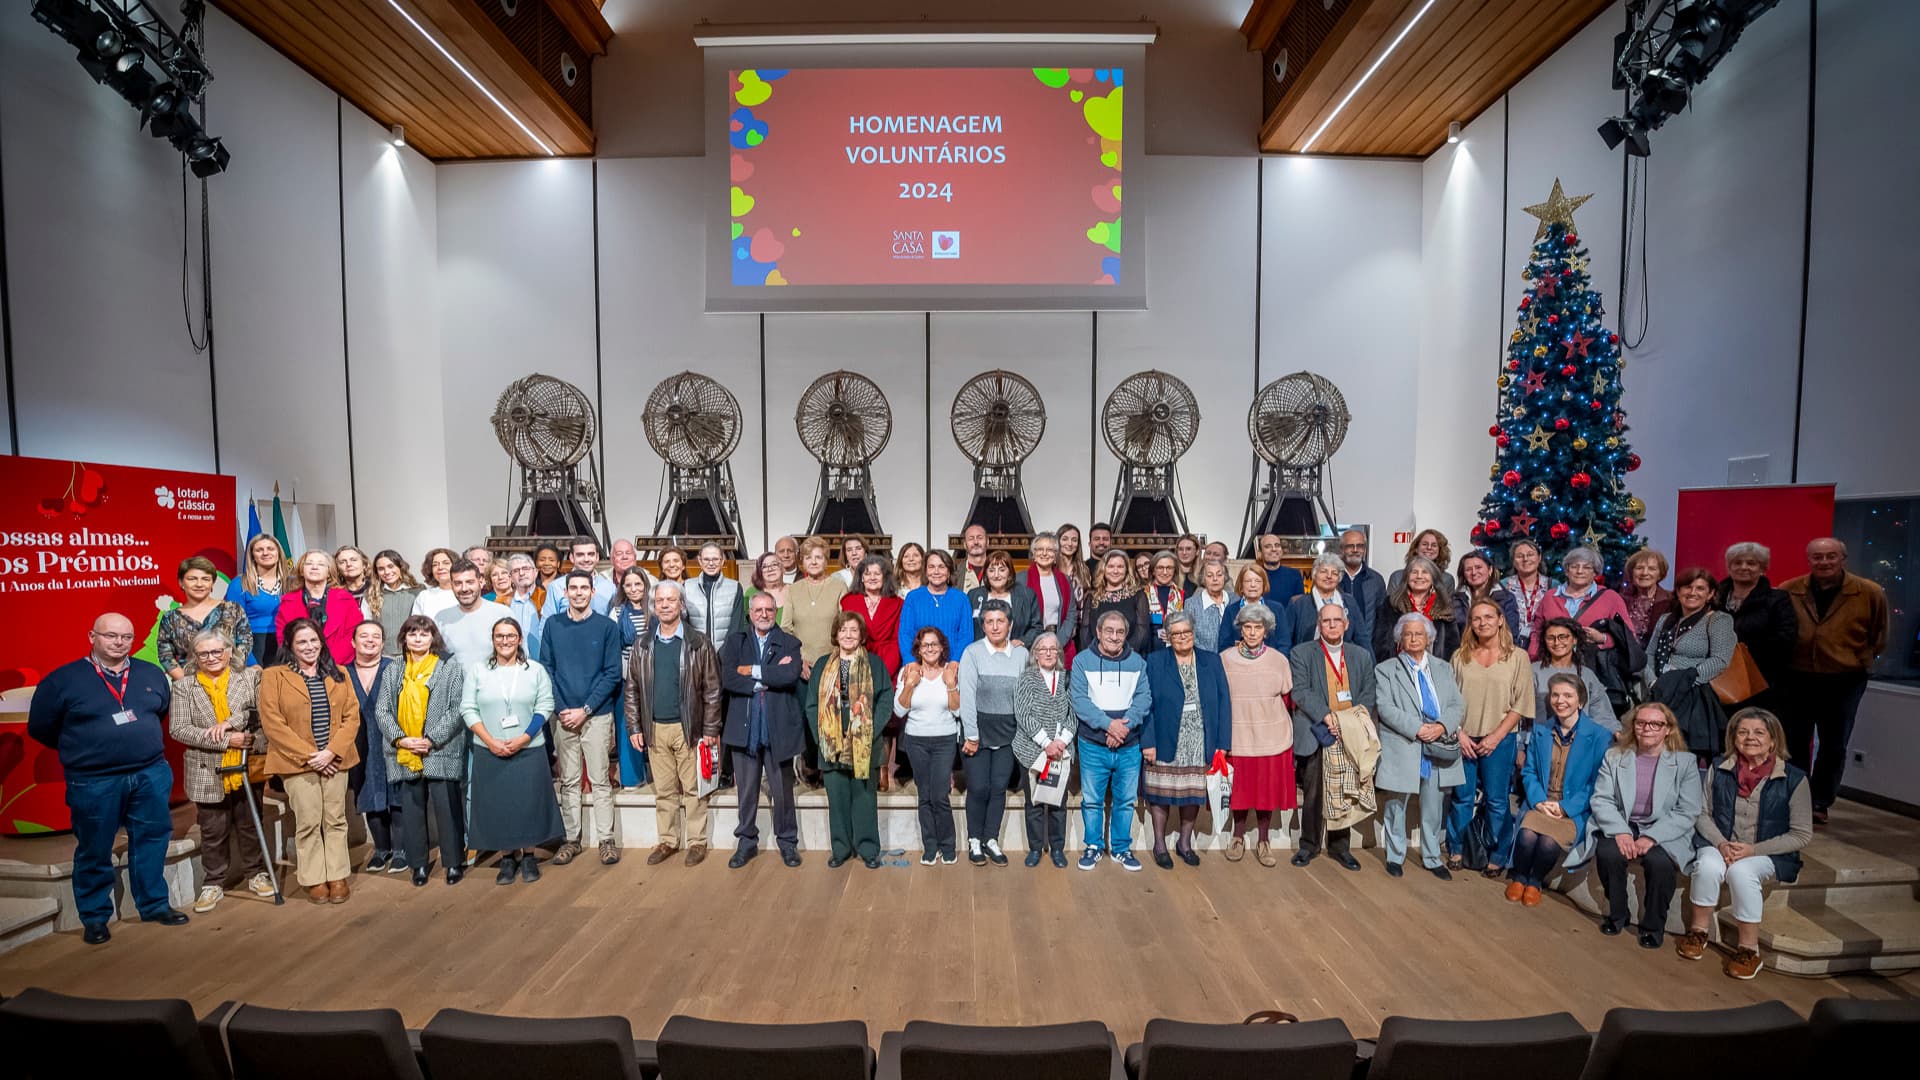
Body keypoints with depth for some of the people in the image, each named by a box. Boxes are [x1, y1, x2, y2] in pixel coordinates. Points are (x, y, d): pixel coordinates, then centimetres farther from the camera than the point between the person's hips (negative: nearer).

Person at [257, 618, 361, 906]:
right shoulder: (274, 676, -2)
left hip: (335, 760, 3)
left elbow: (352, 715, 3)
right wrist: (308, 755, -14)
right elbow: (272, 722, -8)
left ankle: (337, 876, 17)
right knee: (308, 822, 1)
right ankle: (314, 879, 14)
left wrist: (331, 751, -11)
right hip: (297, 762, -3)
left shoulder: (337, 675, 9)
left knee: (336, 820, 8)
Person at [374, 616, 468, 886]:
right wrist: (401, 739, -8)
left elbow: (456, 709, -6)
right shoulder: (393, 671, 12)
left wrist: (432, 740, -14)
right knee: (411, 808, 10)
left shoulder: (450, 666, 0)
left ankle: (454, 862, 12)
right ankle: (418, 863, 23)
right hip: (404, 754, 4)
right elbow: (381, 710, 7)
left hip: (441, 752, -4)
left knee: (448, 808, -1)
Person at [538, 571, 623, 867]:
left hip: (597, 715, -2)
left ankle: (606, 840, 11)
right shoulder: (552, 625, 4)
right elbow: (546, 669, 3)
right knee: (568, 781, 10)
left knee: (600, 780, 3)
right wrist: (560, 709, -7)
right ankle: (571, 839, 20)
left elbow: (612, 674, -4)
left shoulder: (607, 626, -3)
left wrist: (585, 710, -11)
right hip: (563, 716, 2)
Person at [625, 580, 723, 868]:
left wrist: (710, 730, -7)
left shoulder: (699, 643, -3)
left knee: (693, 789, 3)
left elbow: (712, 690, -4)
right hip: (655, 729, 3)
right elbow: (632, 690, 10)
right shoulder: (642, 646, 7)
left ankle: (697, 841, 15)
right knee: (663, 790, 11)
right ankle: (667, 841, 23)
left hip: (689, 728, -3)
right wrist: (634, 728, 4)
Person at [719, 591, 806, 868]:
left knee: (783, 790, 9)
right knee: (747, 791, 12)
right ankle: (746, 842, 29)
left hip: (778, 728, -1)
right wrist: (771, 677, -15)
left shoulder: (789, 643, 2)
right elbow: (727, 679, -10)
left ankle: (787, 841, 26)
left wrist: (753, 671, -12)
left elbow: (791, 675, -17)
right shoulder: (735, 642, 5)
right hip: (744, 728, 1)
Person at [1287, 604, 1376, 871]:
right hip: (1315, 736, -2)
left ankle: (1340, 846, 23)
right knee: (1313, 794, 5)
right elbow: (1300, 691, -9)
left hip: (1349, 736, 3)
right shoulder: (1302, 653, 1)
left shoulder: (1362, 656, 11)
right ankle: (1309, 845, 19)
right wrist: (1327, 716, -19)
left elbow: (1368, 696, 6)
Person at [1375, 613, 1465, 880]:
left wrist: (1442, 726, -13)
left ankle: (1432, 858, 29)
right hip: (1402, 750, -3)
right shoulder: (1386, 670, 1)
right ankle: (1395, 856, 23)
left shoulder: (1443, 669, 13)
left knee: (1434, 810, 12)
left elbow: (1458, 705, 5)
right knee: (1396, 806, 7)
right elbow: (1386, 708, -9)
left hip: (1438, 749, 3)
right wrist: (1417, 729, -19)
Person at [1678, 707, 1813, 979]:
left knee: (1741, 872, -34)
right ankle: (1698, 932, -12)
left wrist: (1754, 850, -17)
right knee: (1708, 866, -31)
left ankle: (1749, 950, -18)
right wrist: (1721, 844, -13)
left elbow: (1801, 835, -4)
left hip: (1769, 854, -2)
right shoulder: (1719, 770, 3)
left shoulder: (1794, 779, -4)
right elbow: (1703, 814, 6)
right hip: (1719, 846, 2)